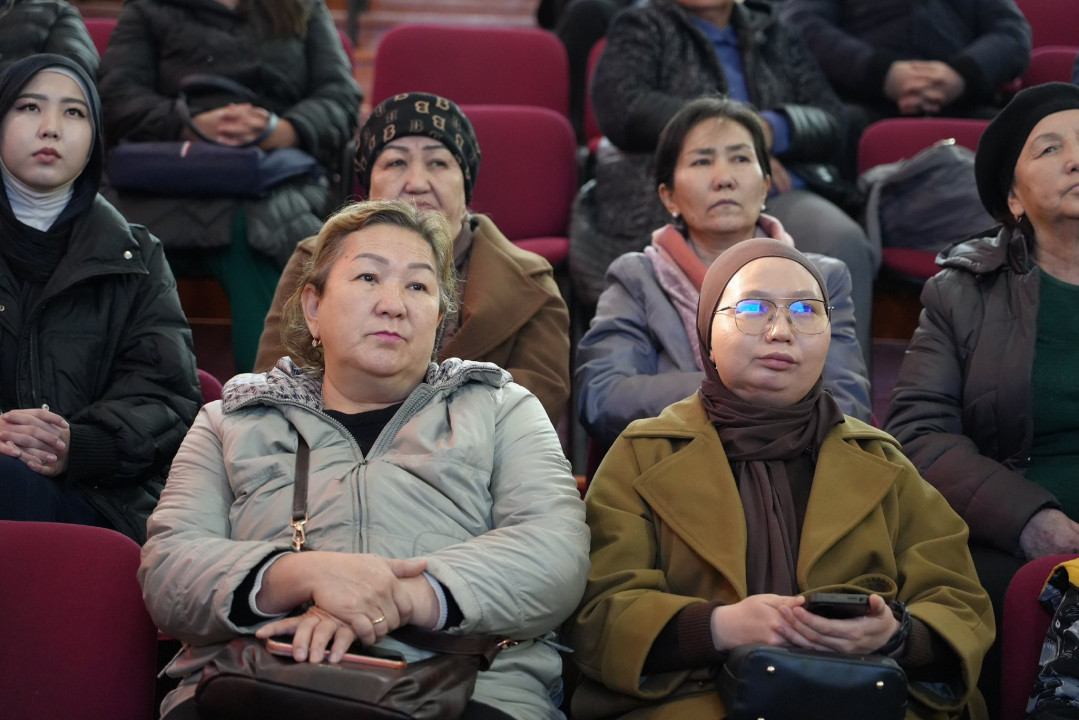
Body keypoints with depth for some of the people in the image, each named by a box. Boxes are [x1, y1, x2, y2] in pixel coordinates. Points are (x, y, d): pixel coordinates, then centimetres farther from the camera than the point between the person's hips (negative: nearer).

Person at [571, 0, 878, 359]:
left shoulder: (777, 37, 26)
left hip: (779, 194, 4)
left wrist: (773, 128, -8)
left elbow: (832, 123, 14)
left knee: (842, 242, -31)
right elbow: (620, 108, -3)